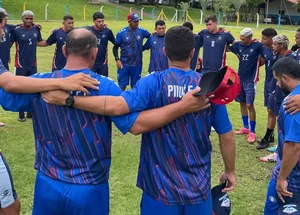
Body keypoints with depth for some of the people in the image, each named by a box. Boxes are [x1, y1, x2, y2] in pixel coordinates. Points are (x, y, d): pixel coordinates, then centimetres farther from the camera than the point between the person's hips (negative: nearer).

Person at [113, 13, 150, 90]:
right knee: (122, 85, 2)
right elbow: (115, 48, 2)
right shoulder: (122, 33, -6)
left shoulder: (142, 31, -2)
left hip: (137, 64, 2)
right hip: (124, 64, -2)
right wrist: (117, 60, -9)